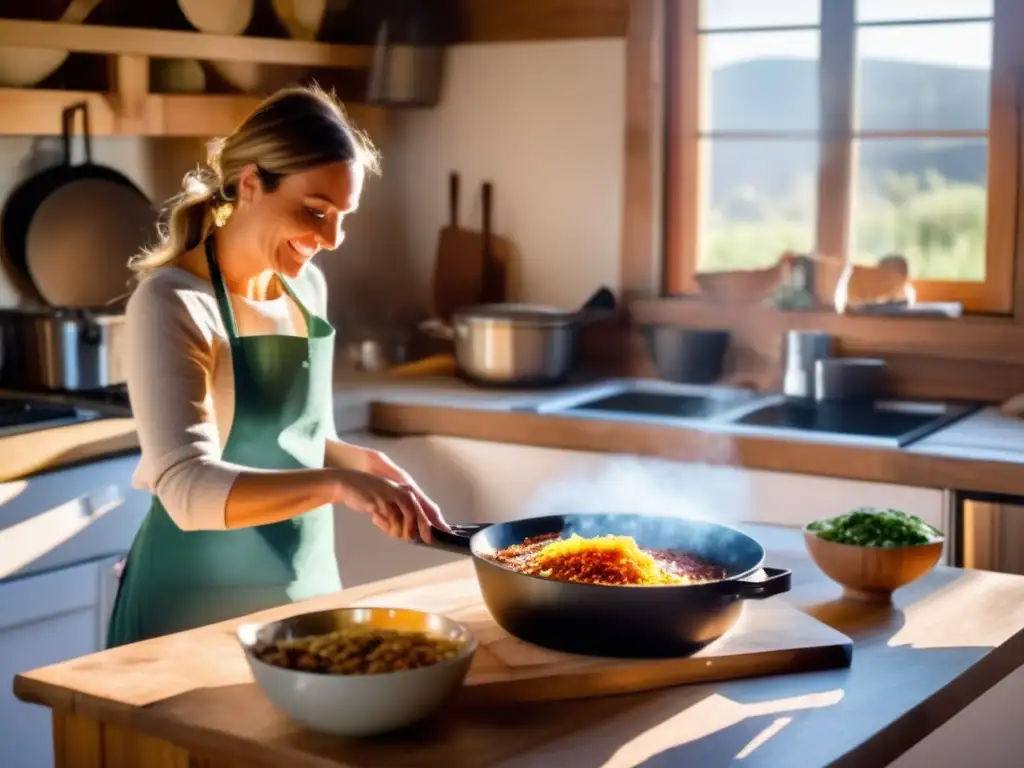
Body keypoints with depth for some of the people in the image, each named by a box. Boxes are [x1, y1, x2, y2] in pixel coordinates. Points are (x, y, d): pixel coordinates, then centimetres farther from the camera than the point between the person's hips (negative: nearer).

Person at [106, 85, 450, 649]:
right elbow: (187, 487, -29)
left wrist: (359, 460, -3)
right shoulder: (173, 302, -18)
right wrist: (337, 483, -41)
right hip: (198, 607, -7)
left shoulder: (307, 288, 3)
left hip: (304, 590, 7)